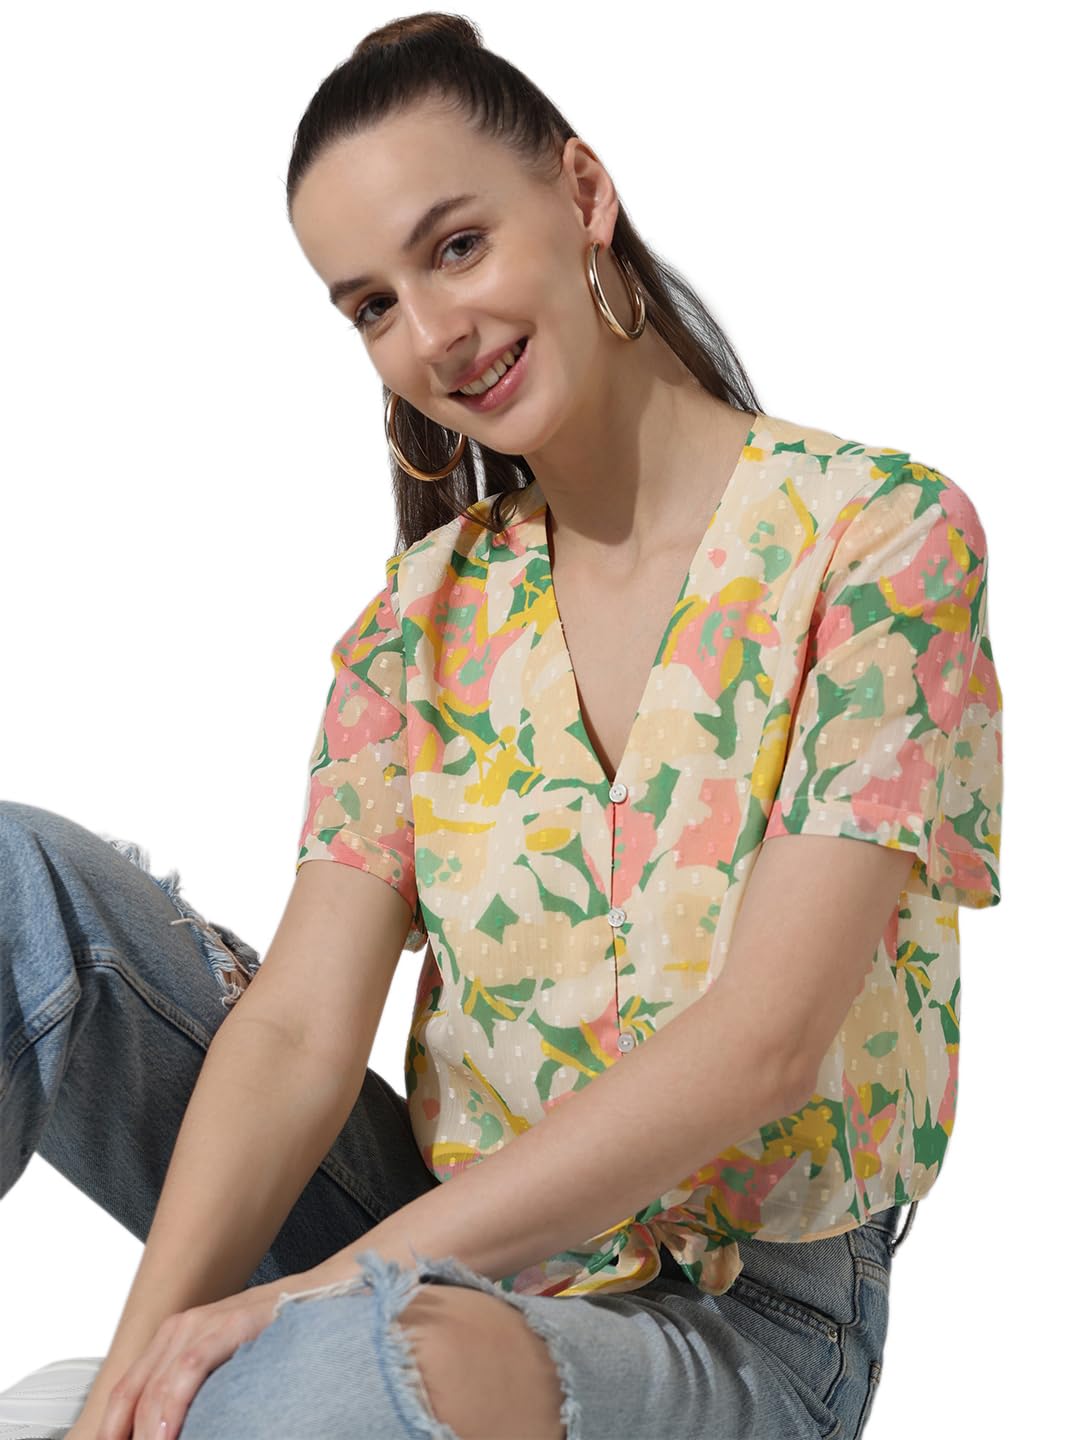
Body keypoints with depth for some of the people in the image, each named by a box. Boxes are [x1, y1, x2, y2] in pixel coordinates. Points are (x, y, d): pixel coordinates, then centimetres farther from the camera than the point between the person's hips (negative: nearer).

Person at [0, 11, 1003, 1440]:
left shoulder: (883, 530, -11)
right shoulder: (428, 611, 3)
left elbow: (762, 1043, -20)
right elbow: (301, 1028, -7)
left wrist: (343, 1278, -24)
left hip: (732, 1310, -4)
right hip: (440, 1241, 5)